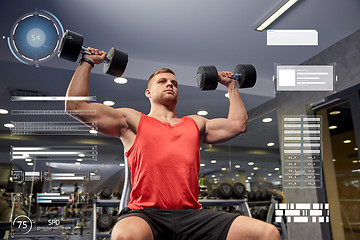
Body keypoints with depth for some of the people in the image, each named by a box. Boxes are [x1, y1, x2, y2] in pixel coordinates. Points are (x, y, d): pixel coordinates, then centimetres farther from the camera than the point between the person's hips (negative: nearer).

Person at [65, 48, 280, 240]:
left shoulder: (195, 124, 25)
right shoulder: (132, 121, 15)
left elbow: (239, 123, 34)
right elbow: (75, 105, 12)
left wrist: (231, 85, 41)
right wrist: (87, 62, 20)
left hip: (192, 215, 4)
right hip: (146, 213, -3)